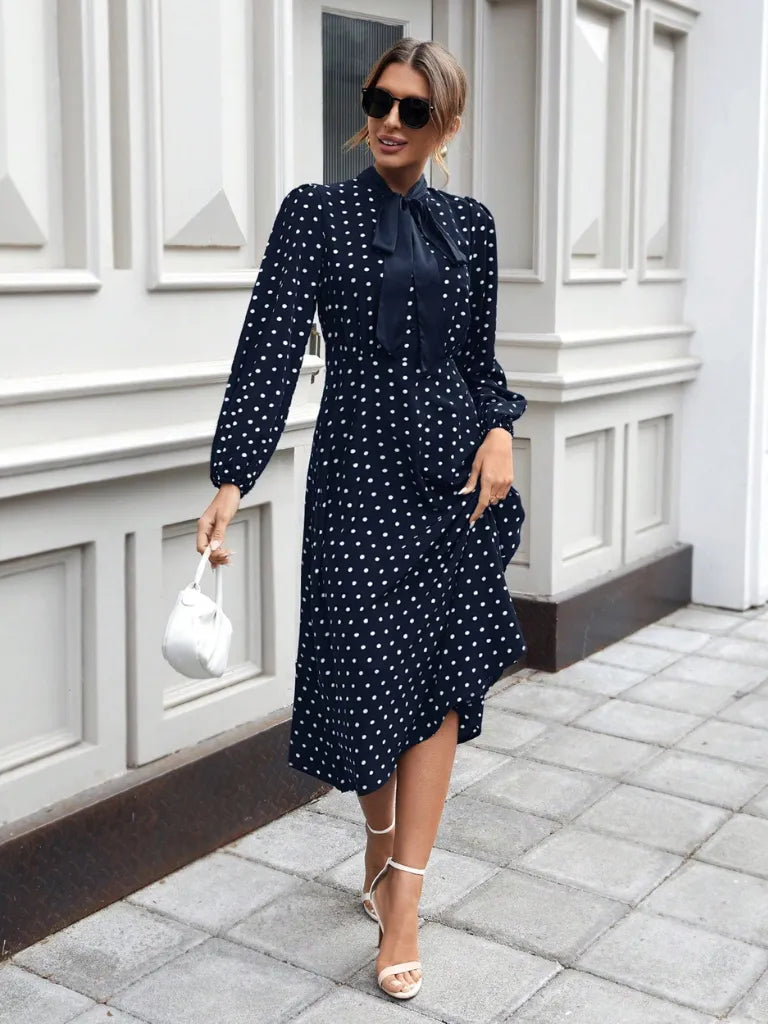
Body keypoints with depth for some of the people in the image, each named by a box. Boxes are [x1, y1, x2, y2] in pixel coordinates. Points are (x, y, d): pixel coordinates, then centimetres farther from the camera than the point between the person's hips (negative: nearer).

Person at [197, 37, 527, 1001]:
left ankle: (401, 904, 10)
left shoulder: (469, 223, 9)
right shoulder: (315, 211, -1)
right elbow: (270, 349, -8)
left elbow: (478, 355, 14)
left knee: (440, 678, 1)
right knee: (371, 672, 4)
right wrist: (231, 479, -16)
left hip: (456, 466, 3)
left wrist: (499, 430, -6)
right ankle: (383, 851, 32)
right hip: (359, 467, -3)